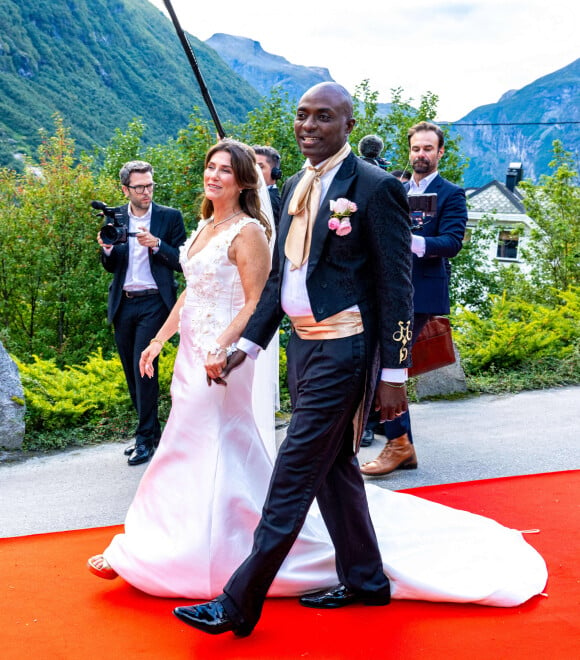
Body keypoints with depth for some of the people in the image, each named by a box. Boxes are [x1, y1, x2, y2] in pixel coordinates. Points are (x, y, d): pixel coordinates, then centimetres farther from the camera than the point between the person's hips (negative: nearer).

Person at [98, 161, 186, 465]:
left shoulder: (170, 217, -1)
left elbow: (181, 262, -4)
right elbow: (111, 267, 11)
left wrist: (157, 245, -20)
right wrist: (107, 250, -10)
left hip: (154, 303, -4)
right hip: (123, 304, 5)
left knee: (143, 368, -10)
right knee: (132, 371, 10)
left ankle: (146, 438, 1)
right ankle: (151, 431, 23)